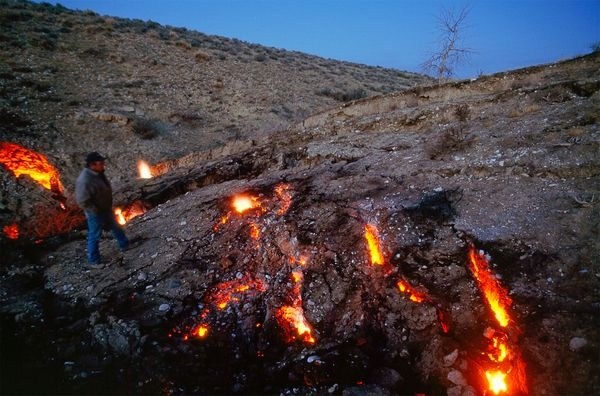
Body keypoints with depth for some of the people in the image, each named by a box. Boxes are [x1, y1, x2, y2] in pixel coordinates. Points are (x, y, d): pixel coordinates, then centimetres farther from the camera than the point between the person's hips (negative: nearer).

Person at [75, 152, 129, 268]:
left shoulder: (98, 173, -4)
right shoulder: (85, 181, -33)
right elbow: (82, 202, -30)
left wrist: (108, 207, 13)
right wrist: (97, 211, -20)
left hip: (106, 209, 9)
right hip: (95, 213, -8)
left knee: (115, 227, 25)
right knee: (95, 236, 9)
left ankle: (125, 245, 47)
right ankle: (93, 260, 27)